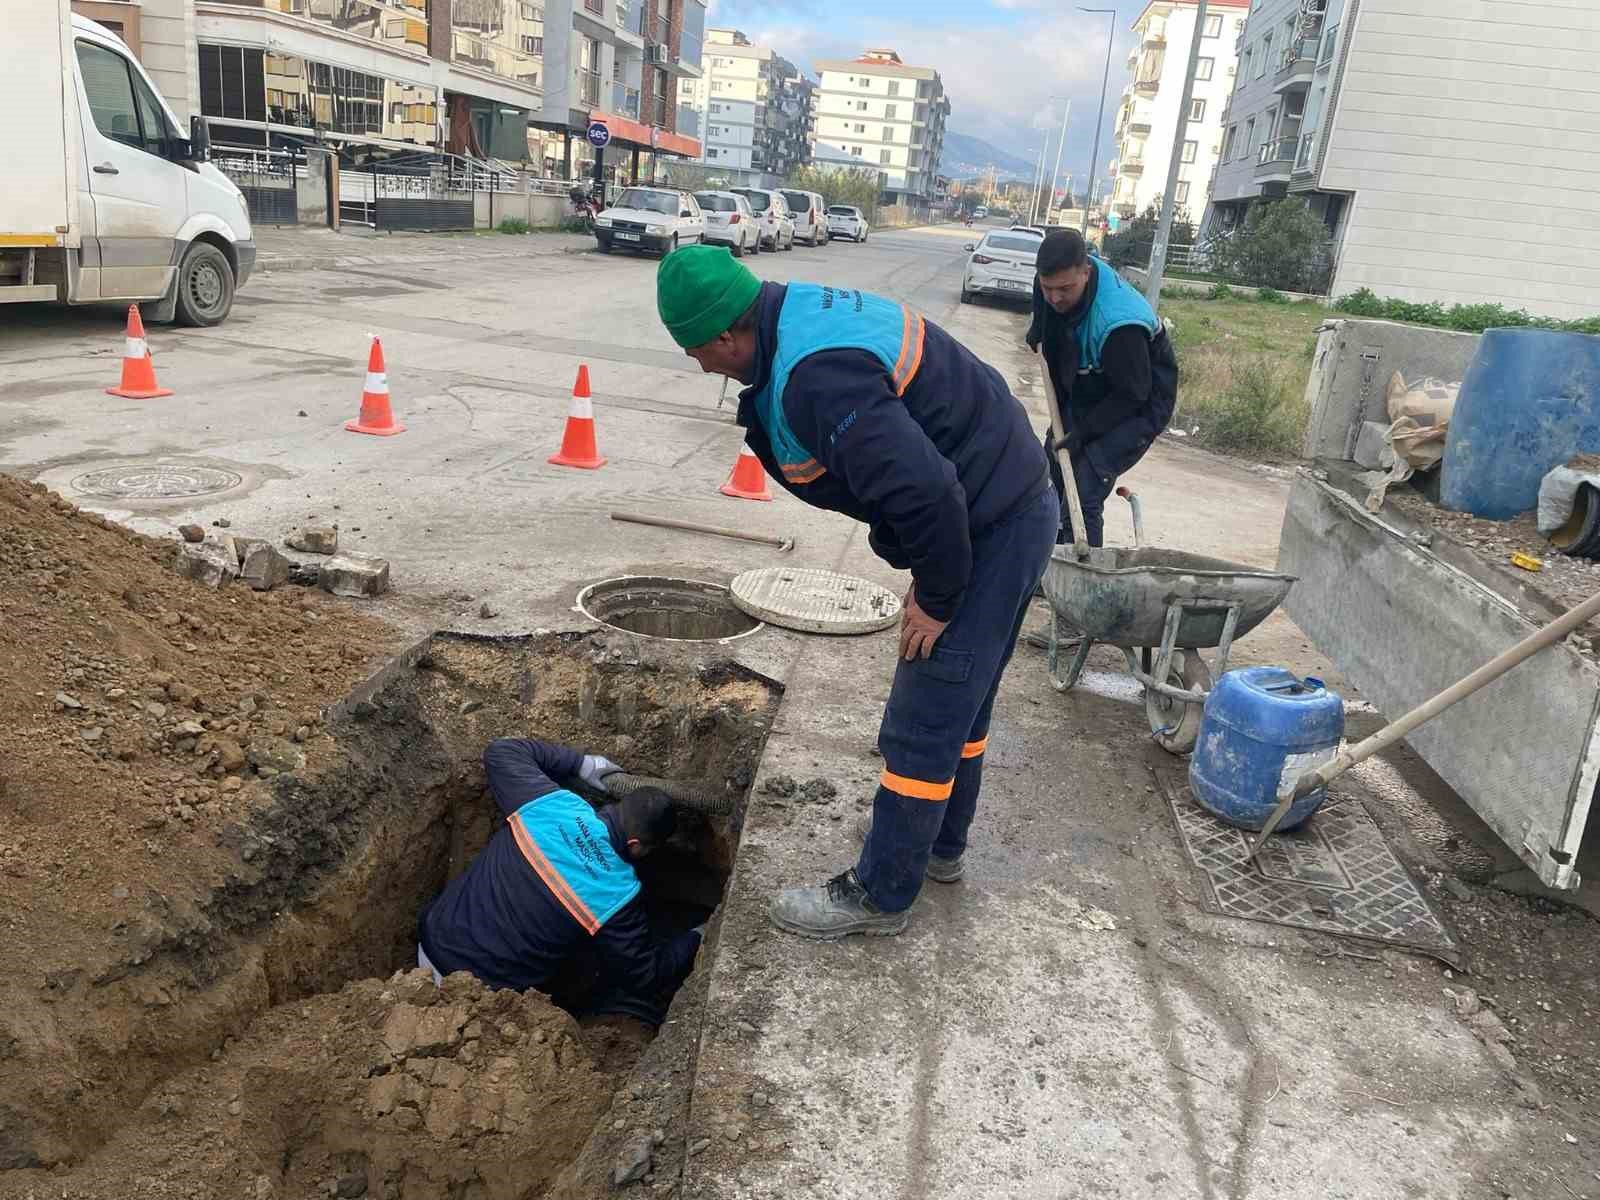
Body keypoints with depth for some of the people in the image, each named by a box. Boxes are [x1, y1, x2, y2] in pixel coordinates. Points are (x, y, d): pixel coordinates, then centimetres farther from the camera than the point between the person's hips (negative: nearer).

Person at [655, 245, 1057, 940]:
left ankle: (879, 895, 15)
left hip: (990, 530, -10)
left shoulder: (816, 378, -28)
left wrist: (937, 597, -15)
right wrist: (923, 568, 12)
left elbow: (924, 491, -31)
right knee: (960, 701, 22)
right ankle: (940, 846, 40)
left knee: (923, 724, 0)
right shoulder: (801, 308, 5)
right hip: (1013, 506, 10)